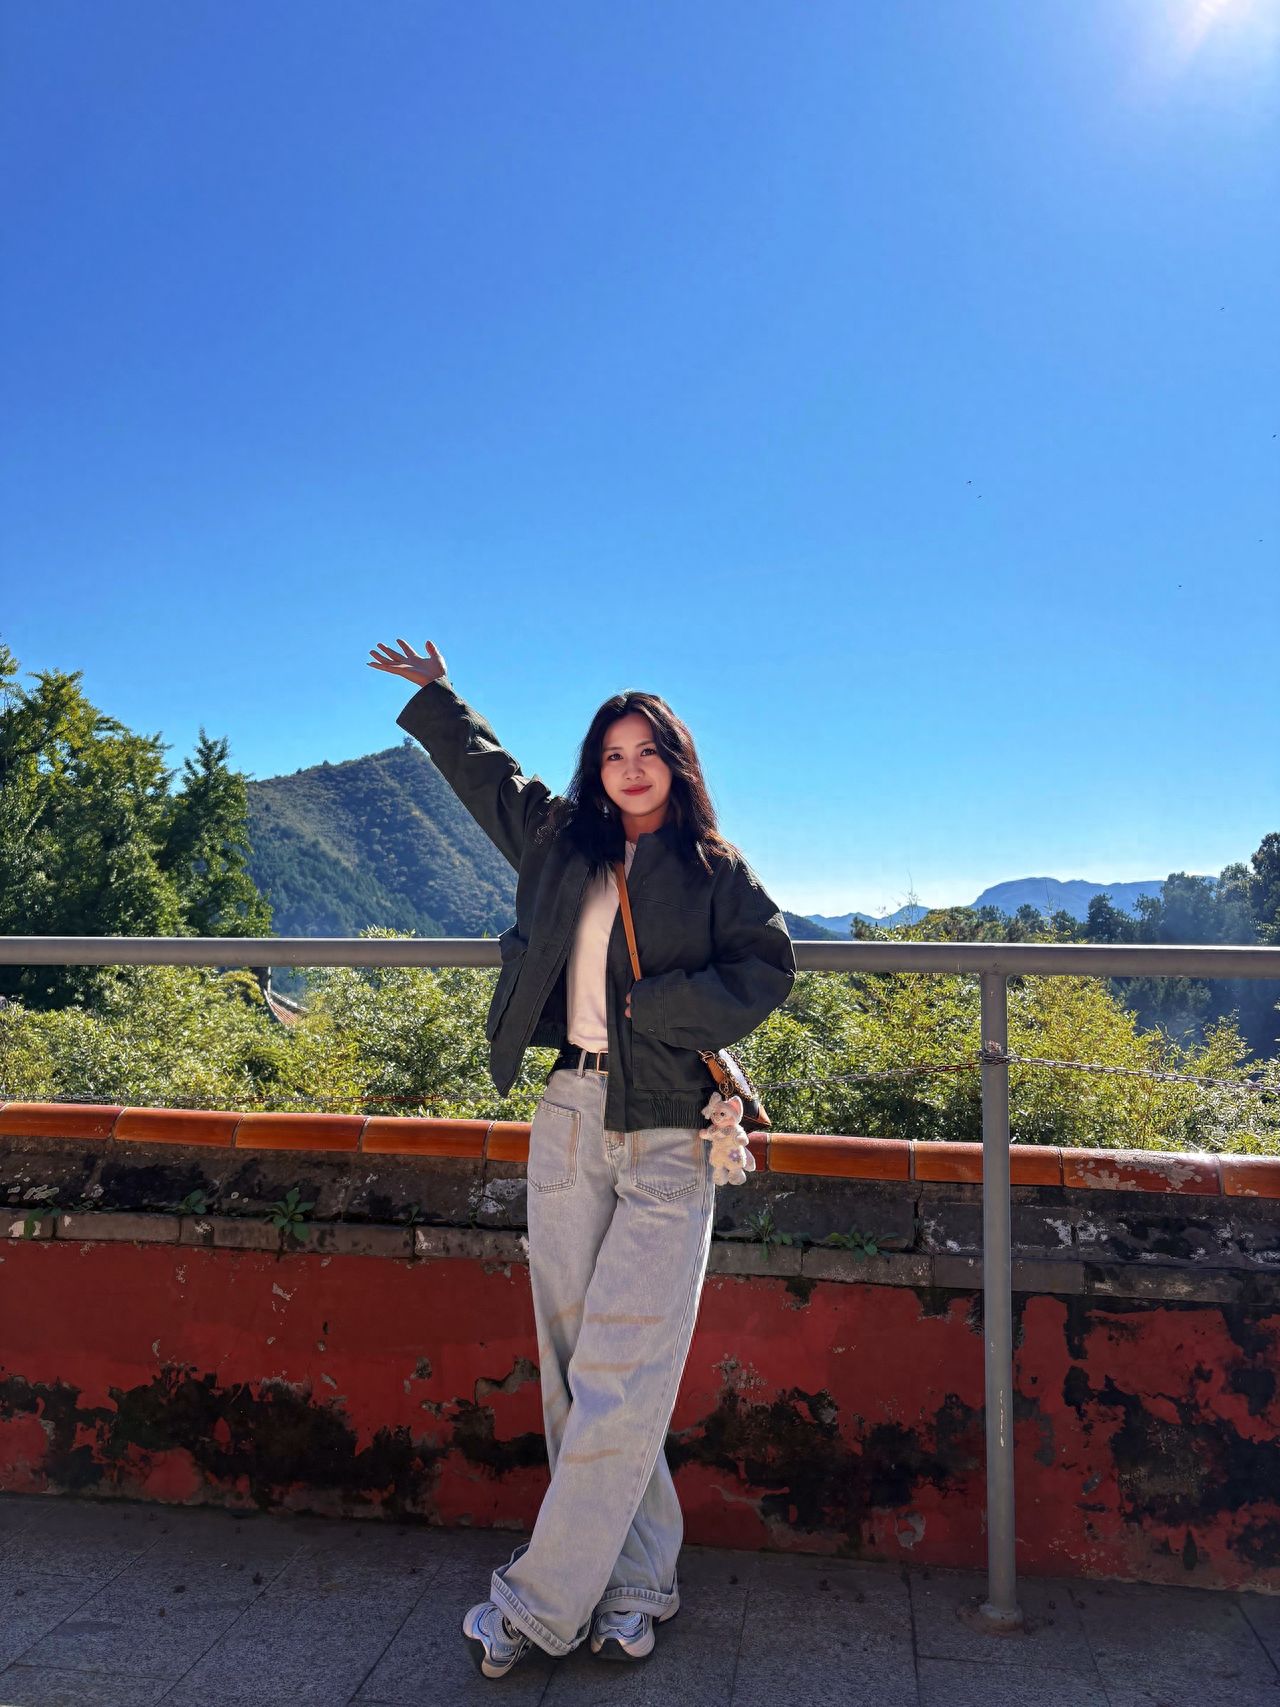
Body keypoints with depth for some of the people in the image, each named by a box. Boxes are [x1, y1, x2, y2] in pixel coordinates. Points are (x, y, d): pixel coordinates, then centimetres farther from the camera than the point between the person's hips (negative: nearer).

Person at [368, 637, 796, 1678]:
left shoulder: (715, 870, 5)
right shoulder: (560, 840, 15)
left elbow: (767, 967, -3)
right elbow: (485, 769, 30)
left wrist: (657, 1006, -12)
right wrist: (433, 694, 41)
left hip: (666, 1135, -4)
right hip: (569, 1120, 4)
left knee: (617, 1375, -5)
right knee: (576, 1367, 6)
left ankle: (541, 1600, 6)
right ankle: (638, 1581, 19)